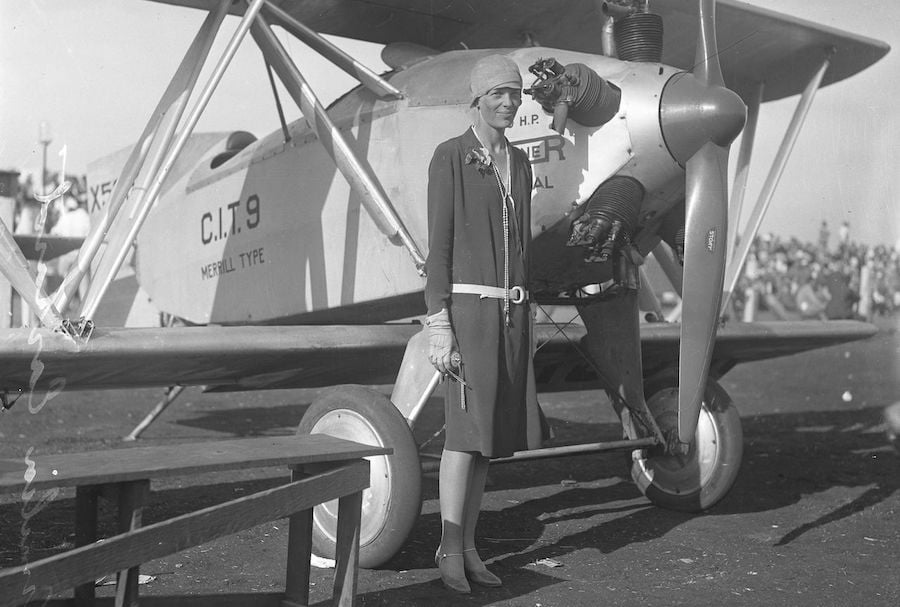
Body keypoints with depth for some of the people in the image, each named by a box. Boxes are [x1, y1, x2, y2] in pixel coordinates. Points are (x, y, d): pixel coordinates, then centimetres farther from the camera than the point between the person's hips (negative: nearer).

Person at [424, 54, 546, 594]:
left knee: (492, 432, 6)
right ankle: (449, 550, 2)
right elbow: (438, 247, -9)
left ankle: (468, 548, 15)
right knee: (467, 431, -10)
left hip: (511, 311, 6)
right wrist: (439, 328, -15)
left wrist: (527, 321, 15)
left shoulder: (519, 163, 15)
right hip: (468, 306, -6)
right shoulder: (450, 157, -5)